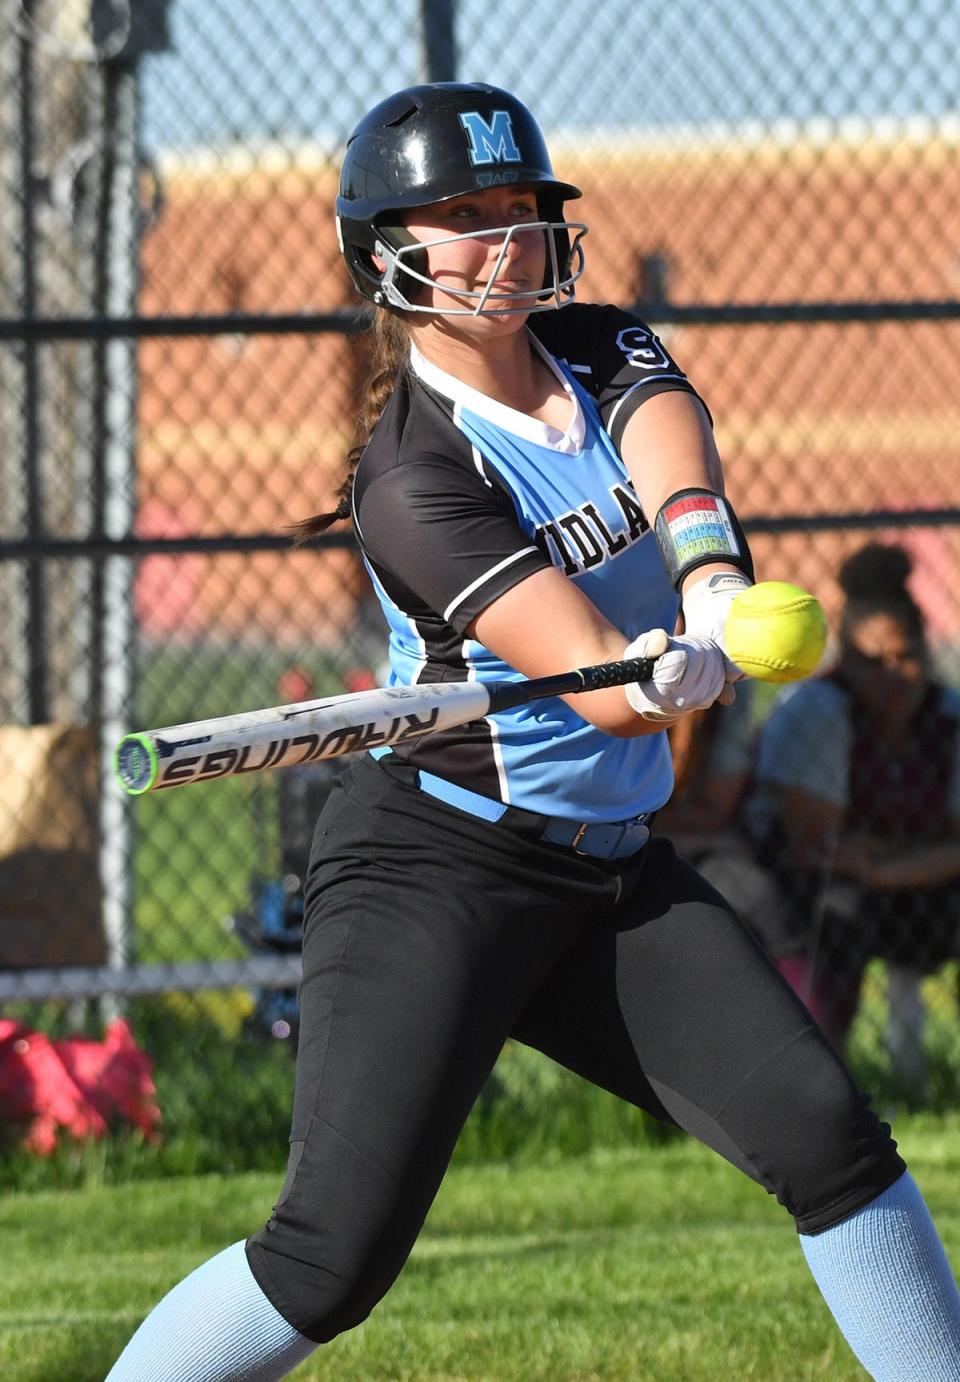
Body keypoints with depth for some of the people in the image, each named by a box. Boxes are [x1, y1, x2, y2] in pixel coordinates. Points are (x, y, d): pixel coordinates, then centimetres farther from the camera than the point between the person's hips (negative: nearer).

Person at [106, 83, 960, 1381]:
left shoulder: (605, 353, 5)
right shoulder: (410, 476, -16)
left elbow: (679, 479, -19)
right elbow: (595, 679, -26)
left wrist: (715, 594, -41)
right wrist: (669, 683, -49)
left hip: (614, 871, 7)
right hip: (436, 869, -7)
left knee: (827, 1132, -5)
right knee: (335, 1254, -16)